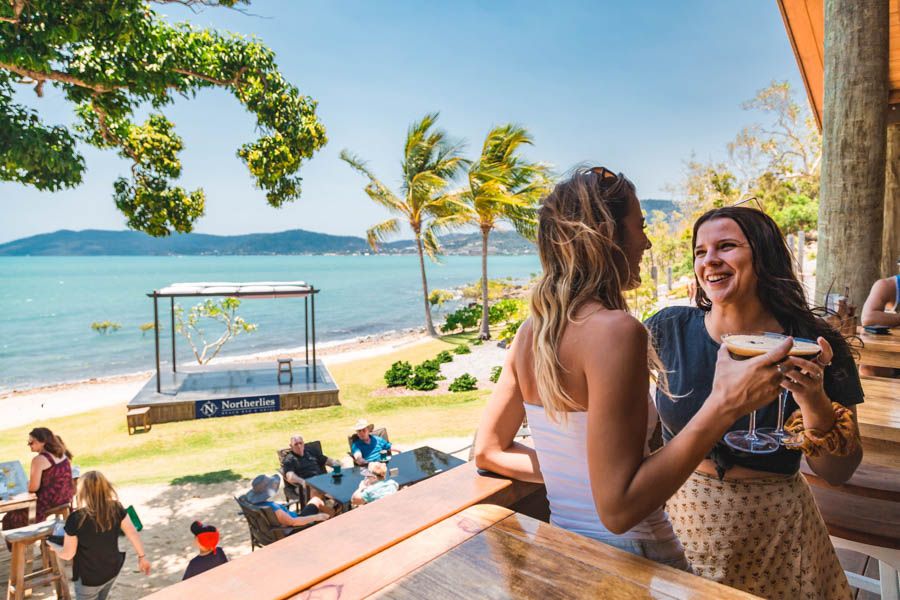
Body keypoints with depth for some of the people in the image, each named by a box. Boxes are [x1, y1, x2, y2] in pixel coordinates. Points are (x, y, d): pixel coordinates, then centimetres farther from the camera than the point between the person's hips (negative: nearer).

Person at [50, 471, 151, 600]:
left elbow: (67, 554, -13)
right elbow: (133, 534, -7)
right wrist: (142, 556, 6)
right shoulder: (116, 508, -14)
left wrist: (54, 547, 9)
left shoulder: (76, 518, -24)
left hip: (89, 577, -4)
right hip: (113, 570, 4)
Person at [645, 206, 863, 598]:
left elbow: (838, 474, -8)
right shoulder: (668, 329, -12)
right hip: (678, 517, 1)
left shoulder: (812, 348, -12)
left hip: (772, 533, 0)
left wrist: (815, 403, -24)